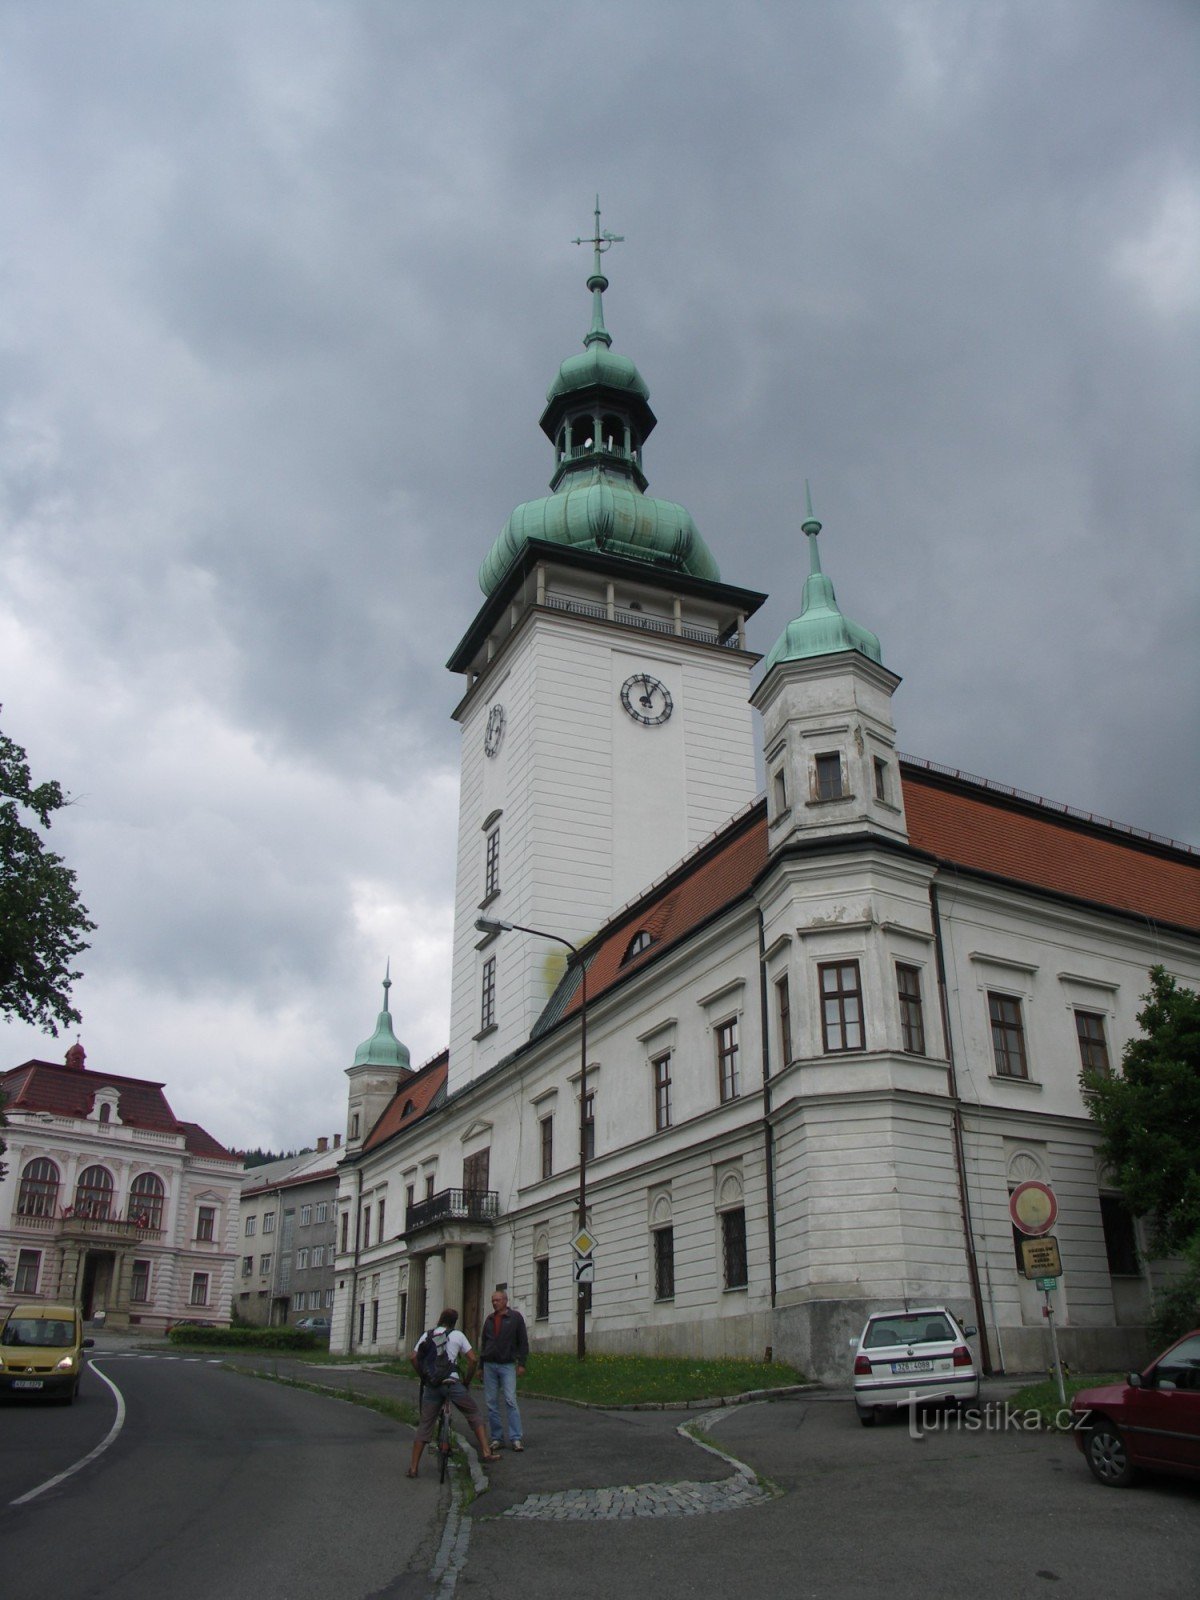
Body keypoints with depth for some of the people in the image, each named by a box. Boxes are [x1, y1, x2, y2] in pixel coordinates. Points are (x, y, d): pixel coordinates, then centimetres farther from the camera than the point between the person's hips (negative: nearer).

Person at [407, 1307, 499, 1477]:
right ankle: (485, 1451, 2)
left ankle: (413, 1467, 6)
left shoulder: (427, 1335, 13)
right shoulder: (458, 1335, 7)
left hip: (431, 1385, 2)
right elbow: (473, 1360, 1)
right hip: (451, 1382, -2)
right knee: (473, 1414, 12)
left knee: (425, 1425, 10)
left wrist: (423, 1377, 15)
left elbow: (413, 1358, 5)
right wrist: (466, 1382, 12)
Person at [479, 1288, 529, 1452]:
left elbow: (523, 1342, 1)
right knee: (491, 1403, 3)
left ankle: (516, 1438, -9)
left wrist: (521, 1363, -6)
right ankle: (497, 1438, 10)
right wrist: (480, 1366, 18)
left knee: (510, 1401, -12)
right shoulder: (490, 1319, 13)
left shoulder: (515, 1317, 1)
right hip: (489, 1365, 4)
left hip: (507, 1365, -4)